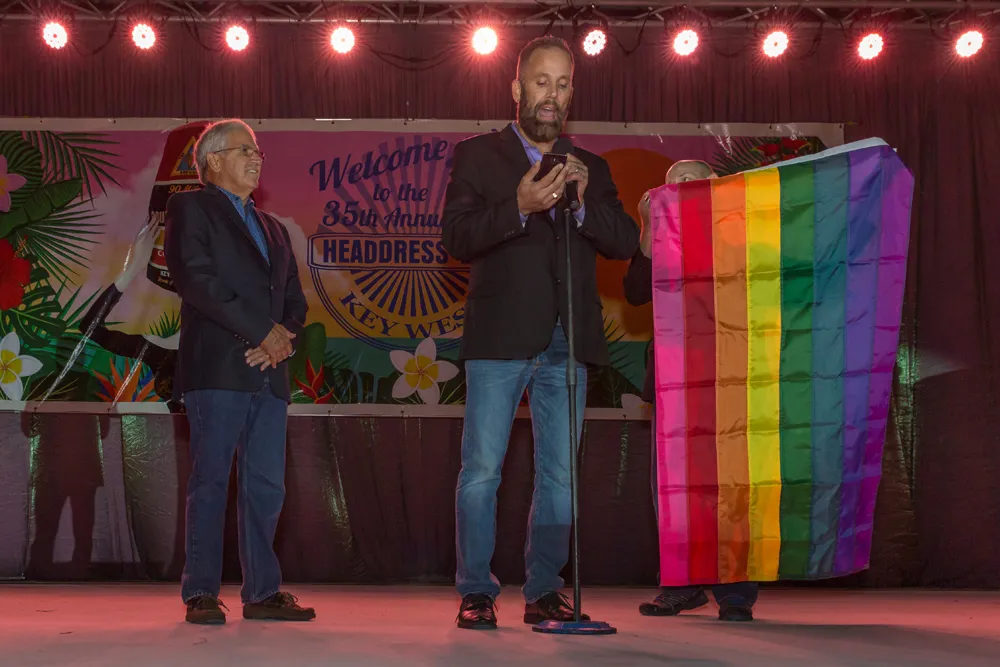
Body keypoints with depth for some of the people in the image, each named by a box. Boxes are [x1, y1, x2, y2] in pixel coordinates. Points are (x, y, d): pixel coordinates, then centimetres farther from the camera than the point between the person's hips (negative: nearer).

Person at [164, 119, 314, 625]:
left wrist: (283, 338, -3)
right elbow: (196, 279, -10)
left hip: (269, 372, 6)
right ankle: (201, 593, 0)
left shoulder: (272, 228, 26)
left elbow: (295, 299, 20)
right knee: (210, 482, -5)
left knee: (267, 486, 4)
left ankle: (263, 592, 9)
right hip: (217, 368, -6)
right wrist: (263, 331, -12)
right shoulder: (190, 208, 5)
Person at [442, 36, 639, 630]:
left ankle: (544, 591, 15)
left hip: (568, 340, 3)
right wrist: (519, 208, -19)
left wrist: (583, 203, -11)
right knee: (481, 470, -4)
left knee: (560, 474, 6)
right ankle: (477, 592, 6)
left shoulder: (591, 169, 18)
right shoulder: (477, 156, 9)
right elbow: (457, 237, -4)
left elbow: (626, 242, 7)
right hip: (501, 336, -3)